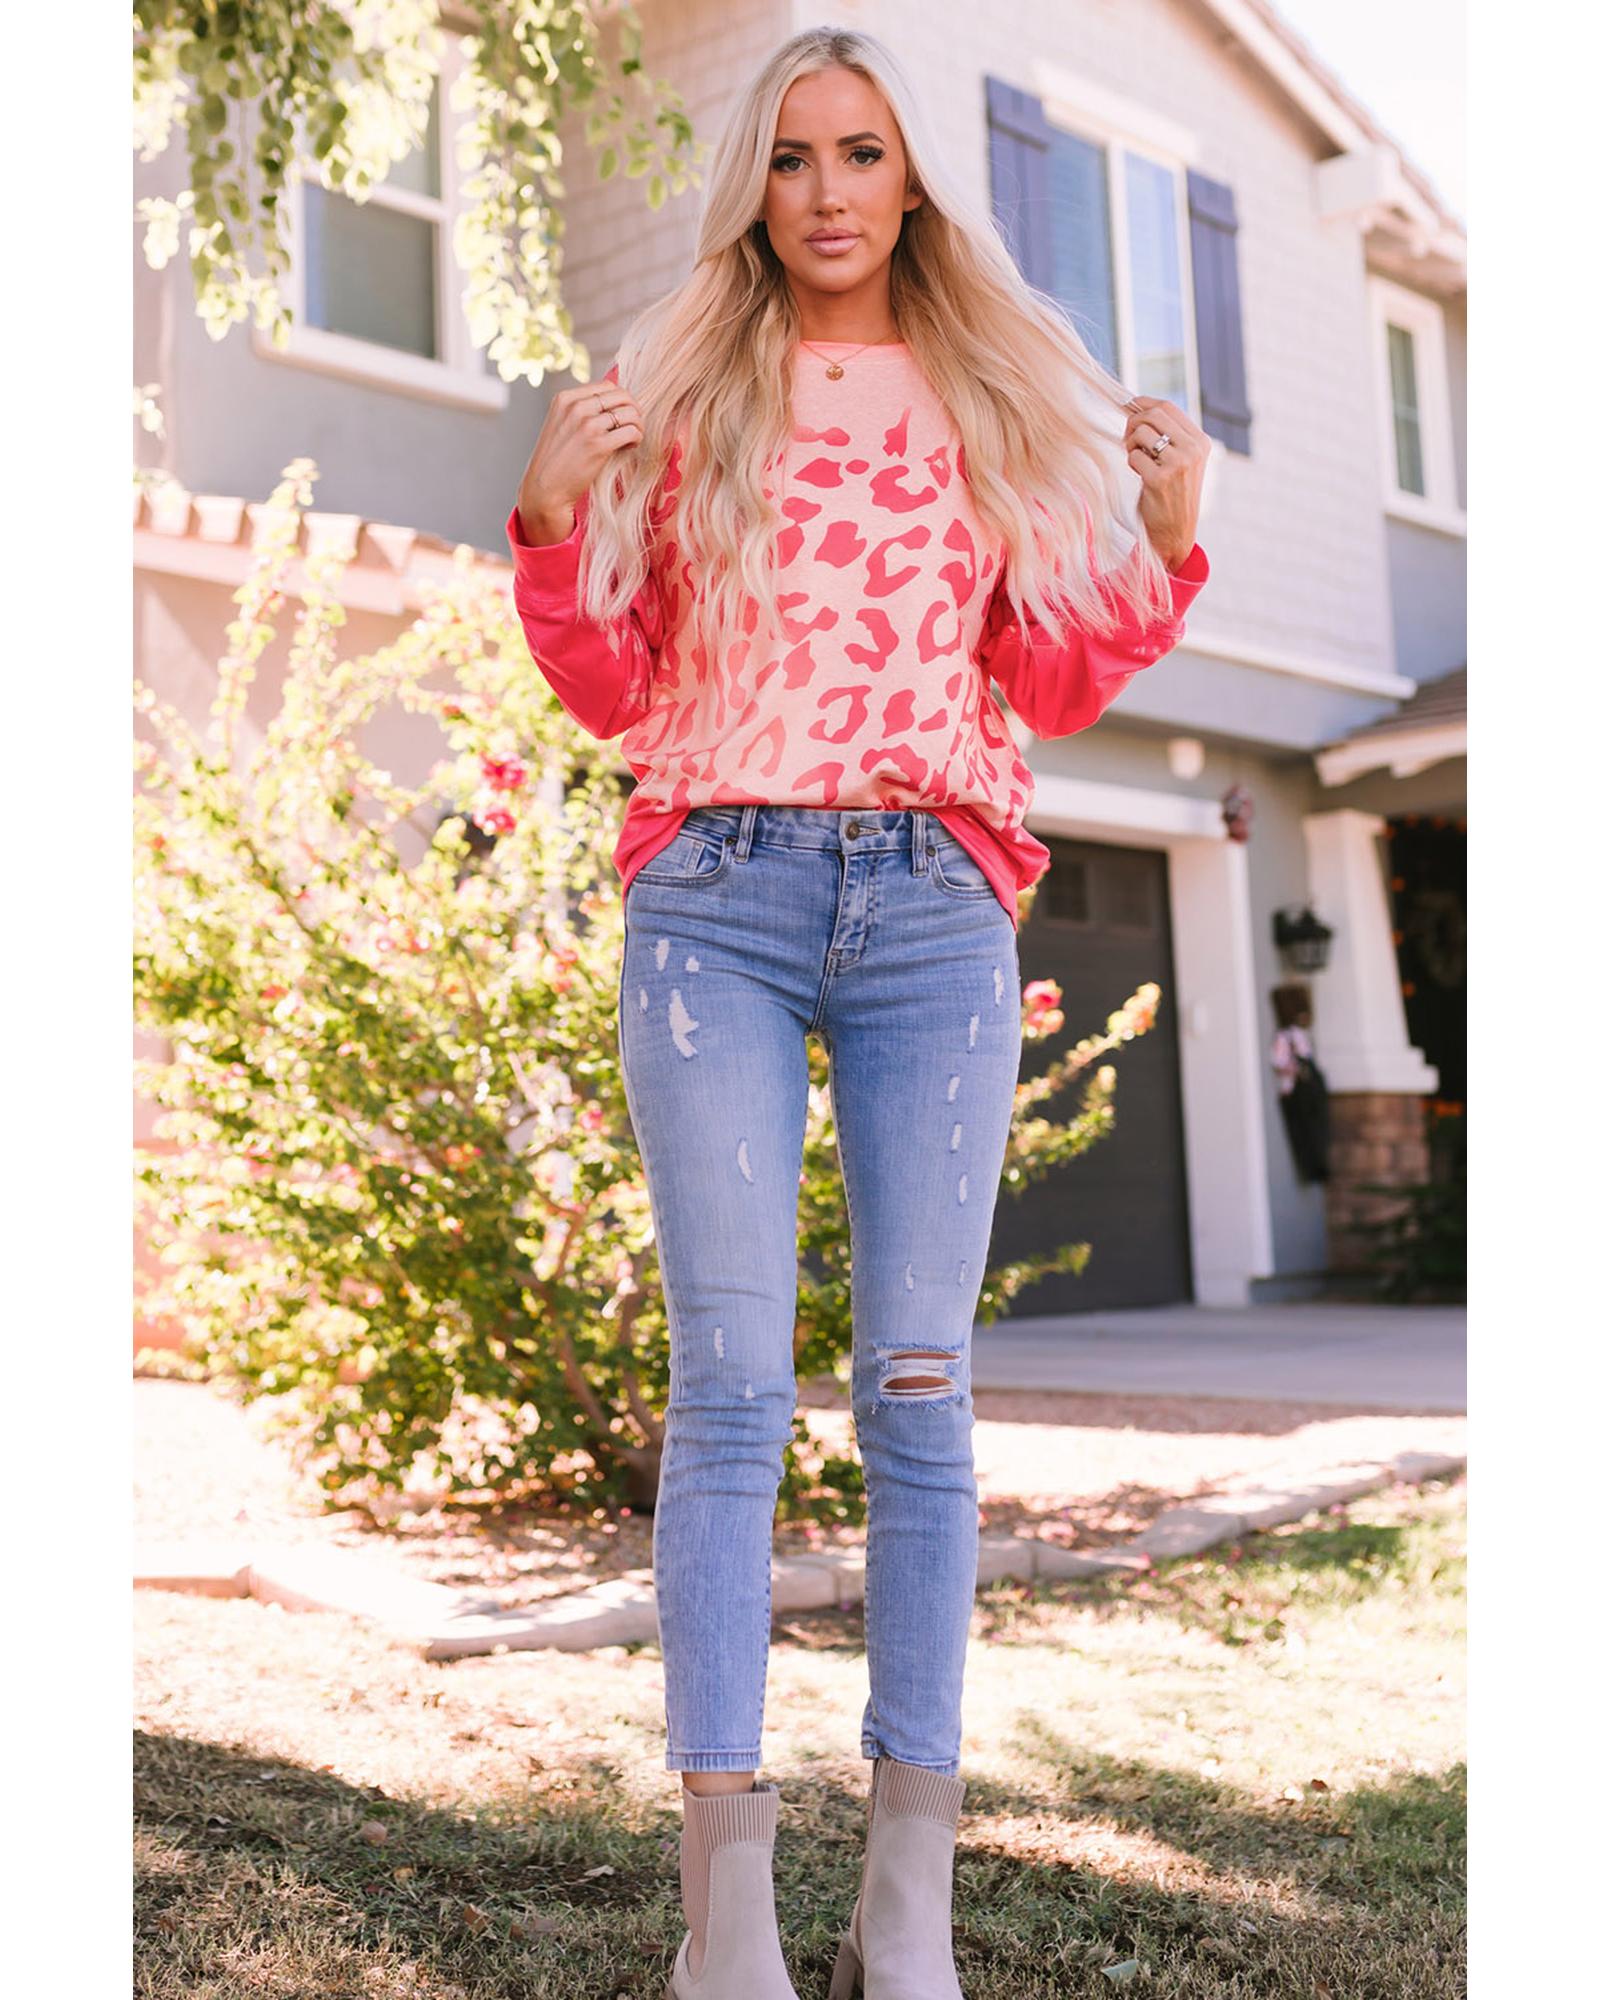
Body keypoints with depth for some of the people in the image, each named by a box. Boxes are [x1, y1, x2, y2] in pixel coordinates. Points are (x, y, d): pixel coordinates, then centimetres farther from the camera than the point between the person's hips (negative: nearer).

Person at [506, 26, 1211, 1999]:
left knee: (920, 1387, 0)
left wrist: (1169, 540, 3)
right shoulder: (679, 389, 11)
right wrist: (552, 523, -3)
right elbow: (611, 692, 11)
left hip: (934, 901, 1)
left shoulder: (997, 395, 15)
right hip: (717, 896, -1)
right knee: (731, 1382, -6)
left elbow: (1051, 681, 15)